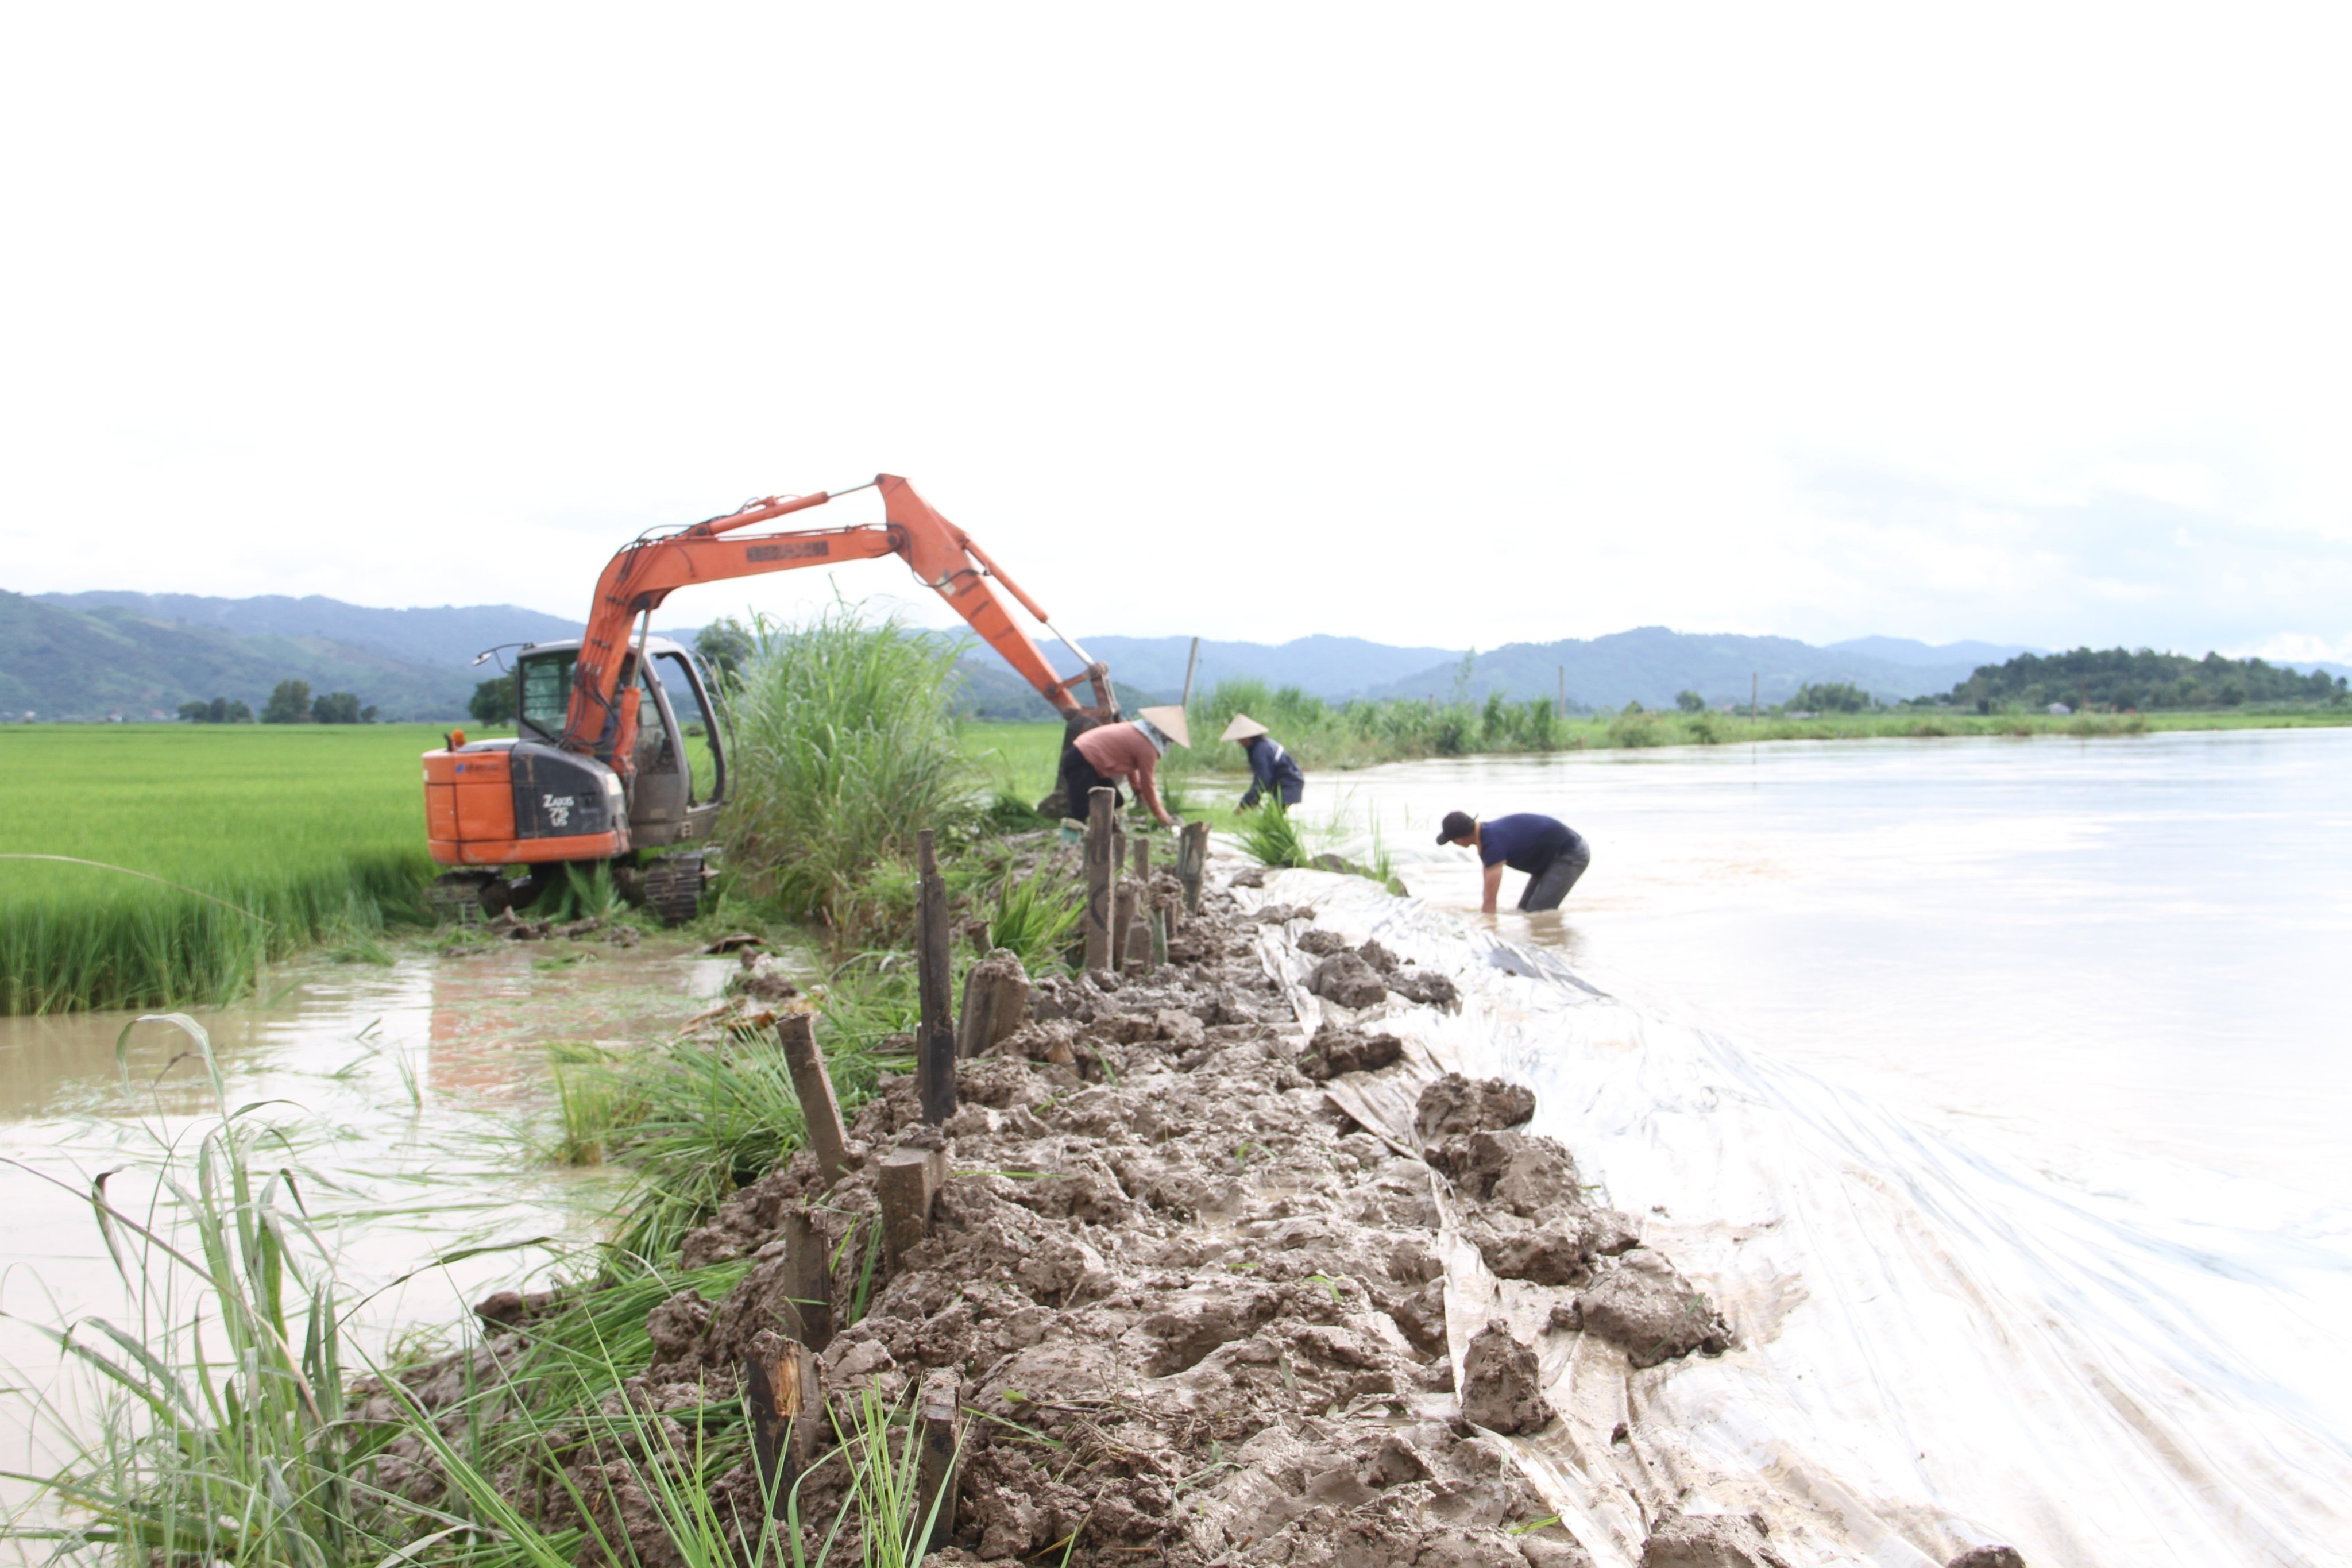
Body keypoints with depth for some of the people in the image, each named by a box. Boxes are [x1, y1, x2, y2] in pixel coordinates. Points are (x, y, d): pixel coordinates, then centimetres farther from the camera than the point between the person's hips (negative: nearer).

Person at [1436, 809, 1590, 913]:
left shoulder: (1494, 842, -32)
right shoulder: (1485, 835, -2)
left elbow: (1490, 901, -32)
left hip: (1571, 855, -10)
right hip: (1553, 856, 10)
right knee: (1524, 910, 9)